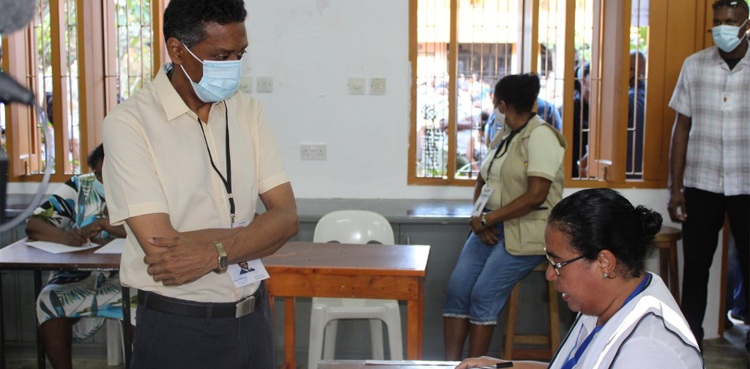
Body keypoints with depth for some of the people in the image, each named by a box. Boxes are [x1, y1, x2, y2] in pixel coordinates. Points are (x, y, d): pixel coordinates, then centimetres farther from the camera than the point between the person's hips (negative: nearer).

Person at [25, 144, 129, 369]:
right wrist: (64, 236, -23)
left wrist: (105, 223, -19)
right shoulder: (78, 188, 7)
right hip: (81, 273, 3)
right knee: (49, 299, -25)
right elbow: (33, 224, -2)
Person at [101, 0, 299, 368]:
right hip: (177, 327, -5)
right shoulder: (129, 123, -13)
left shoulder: (248, 111, 3)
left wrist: (214, 253, -20)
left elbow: (286, 216, -5)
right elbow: (160, 247, -20)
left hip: (253, 317, 5)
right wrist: (254, 230, -10)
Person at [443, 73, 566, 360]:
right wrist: (480, 219, -2)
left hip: (525, 232, -7)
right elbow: (482, 181, 19)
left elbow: (535, 196, -20)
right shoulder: (504, 135, 15)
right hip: (493, 227, 7)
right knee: (457, 288, -9)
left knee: (484, 296, -17)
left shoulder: (540, 136, -12)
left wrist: (487, 219, -16)